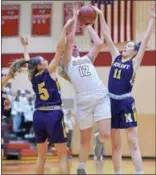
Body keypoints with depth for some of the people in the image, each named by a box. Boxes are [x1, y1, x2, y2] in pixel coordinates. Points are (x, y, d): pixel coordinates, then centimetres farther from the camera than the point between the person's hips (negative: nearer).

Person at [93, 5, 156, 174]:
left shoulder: (134, 62, 0)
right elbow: (107, 36, 10)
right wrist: (101, 16, 6)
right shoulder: (116, 57, 11)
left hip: (126, 103, -5)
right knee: (115, 144, 9)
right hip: (112, 102, 5)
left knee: (133, 143, -6)